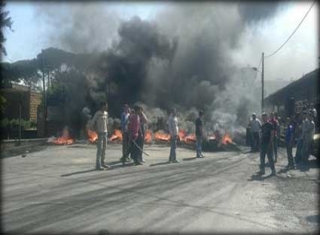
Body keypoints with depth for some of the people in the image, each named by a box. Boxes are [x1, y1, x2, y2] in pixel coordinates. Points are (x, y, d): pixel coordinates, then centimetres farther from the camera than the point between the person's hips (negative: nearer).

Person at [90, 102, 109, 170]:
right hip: (100, 133, -7)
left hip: (105, 132, 8)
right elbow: (92, 123, -12)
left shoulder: (106, 113, 11)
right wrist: (97, 132, -13)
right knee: (100, 149, -7)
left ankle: (102, 162, 20)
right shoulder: (98, 114, -11)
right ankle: (98, 165, -3)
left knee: (104, 148, 11)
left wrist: (106, 131, 10)